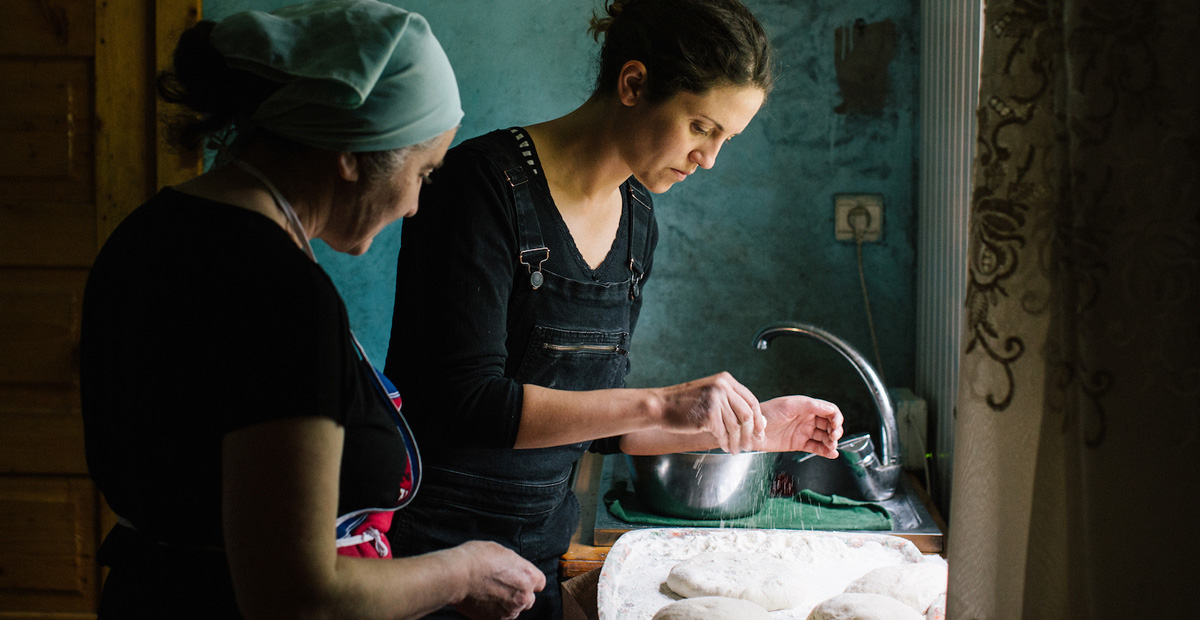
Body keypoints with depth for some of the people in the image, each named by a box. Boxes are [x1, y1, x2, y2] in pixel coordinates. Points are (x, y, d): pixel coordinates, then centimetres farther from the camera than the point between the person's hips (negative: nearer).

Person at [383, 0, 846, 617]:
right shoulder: (487, 181, -17)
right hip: (431, 539, -6)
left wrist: (739, 426, 2)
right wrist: (659, 404, -27)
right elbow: (470, 405, -24)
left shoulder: (636, 220, 5)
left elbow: (591, 416, 11)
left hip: (544, 540, 7)